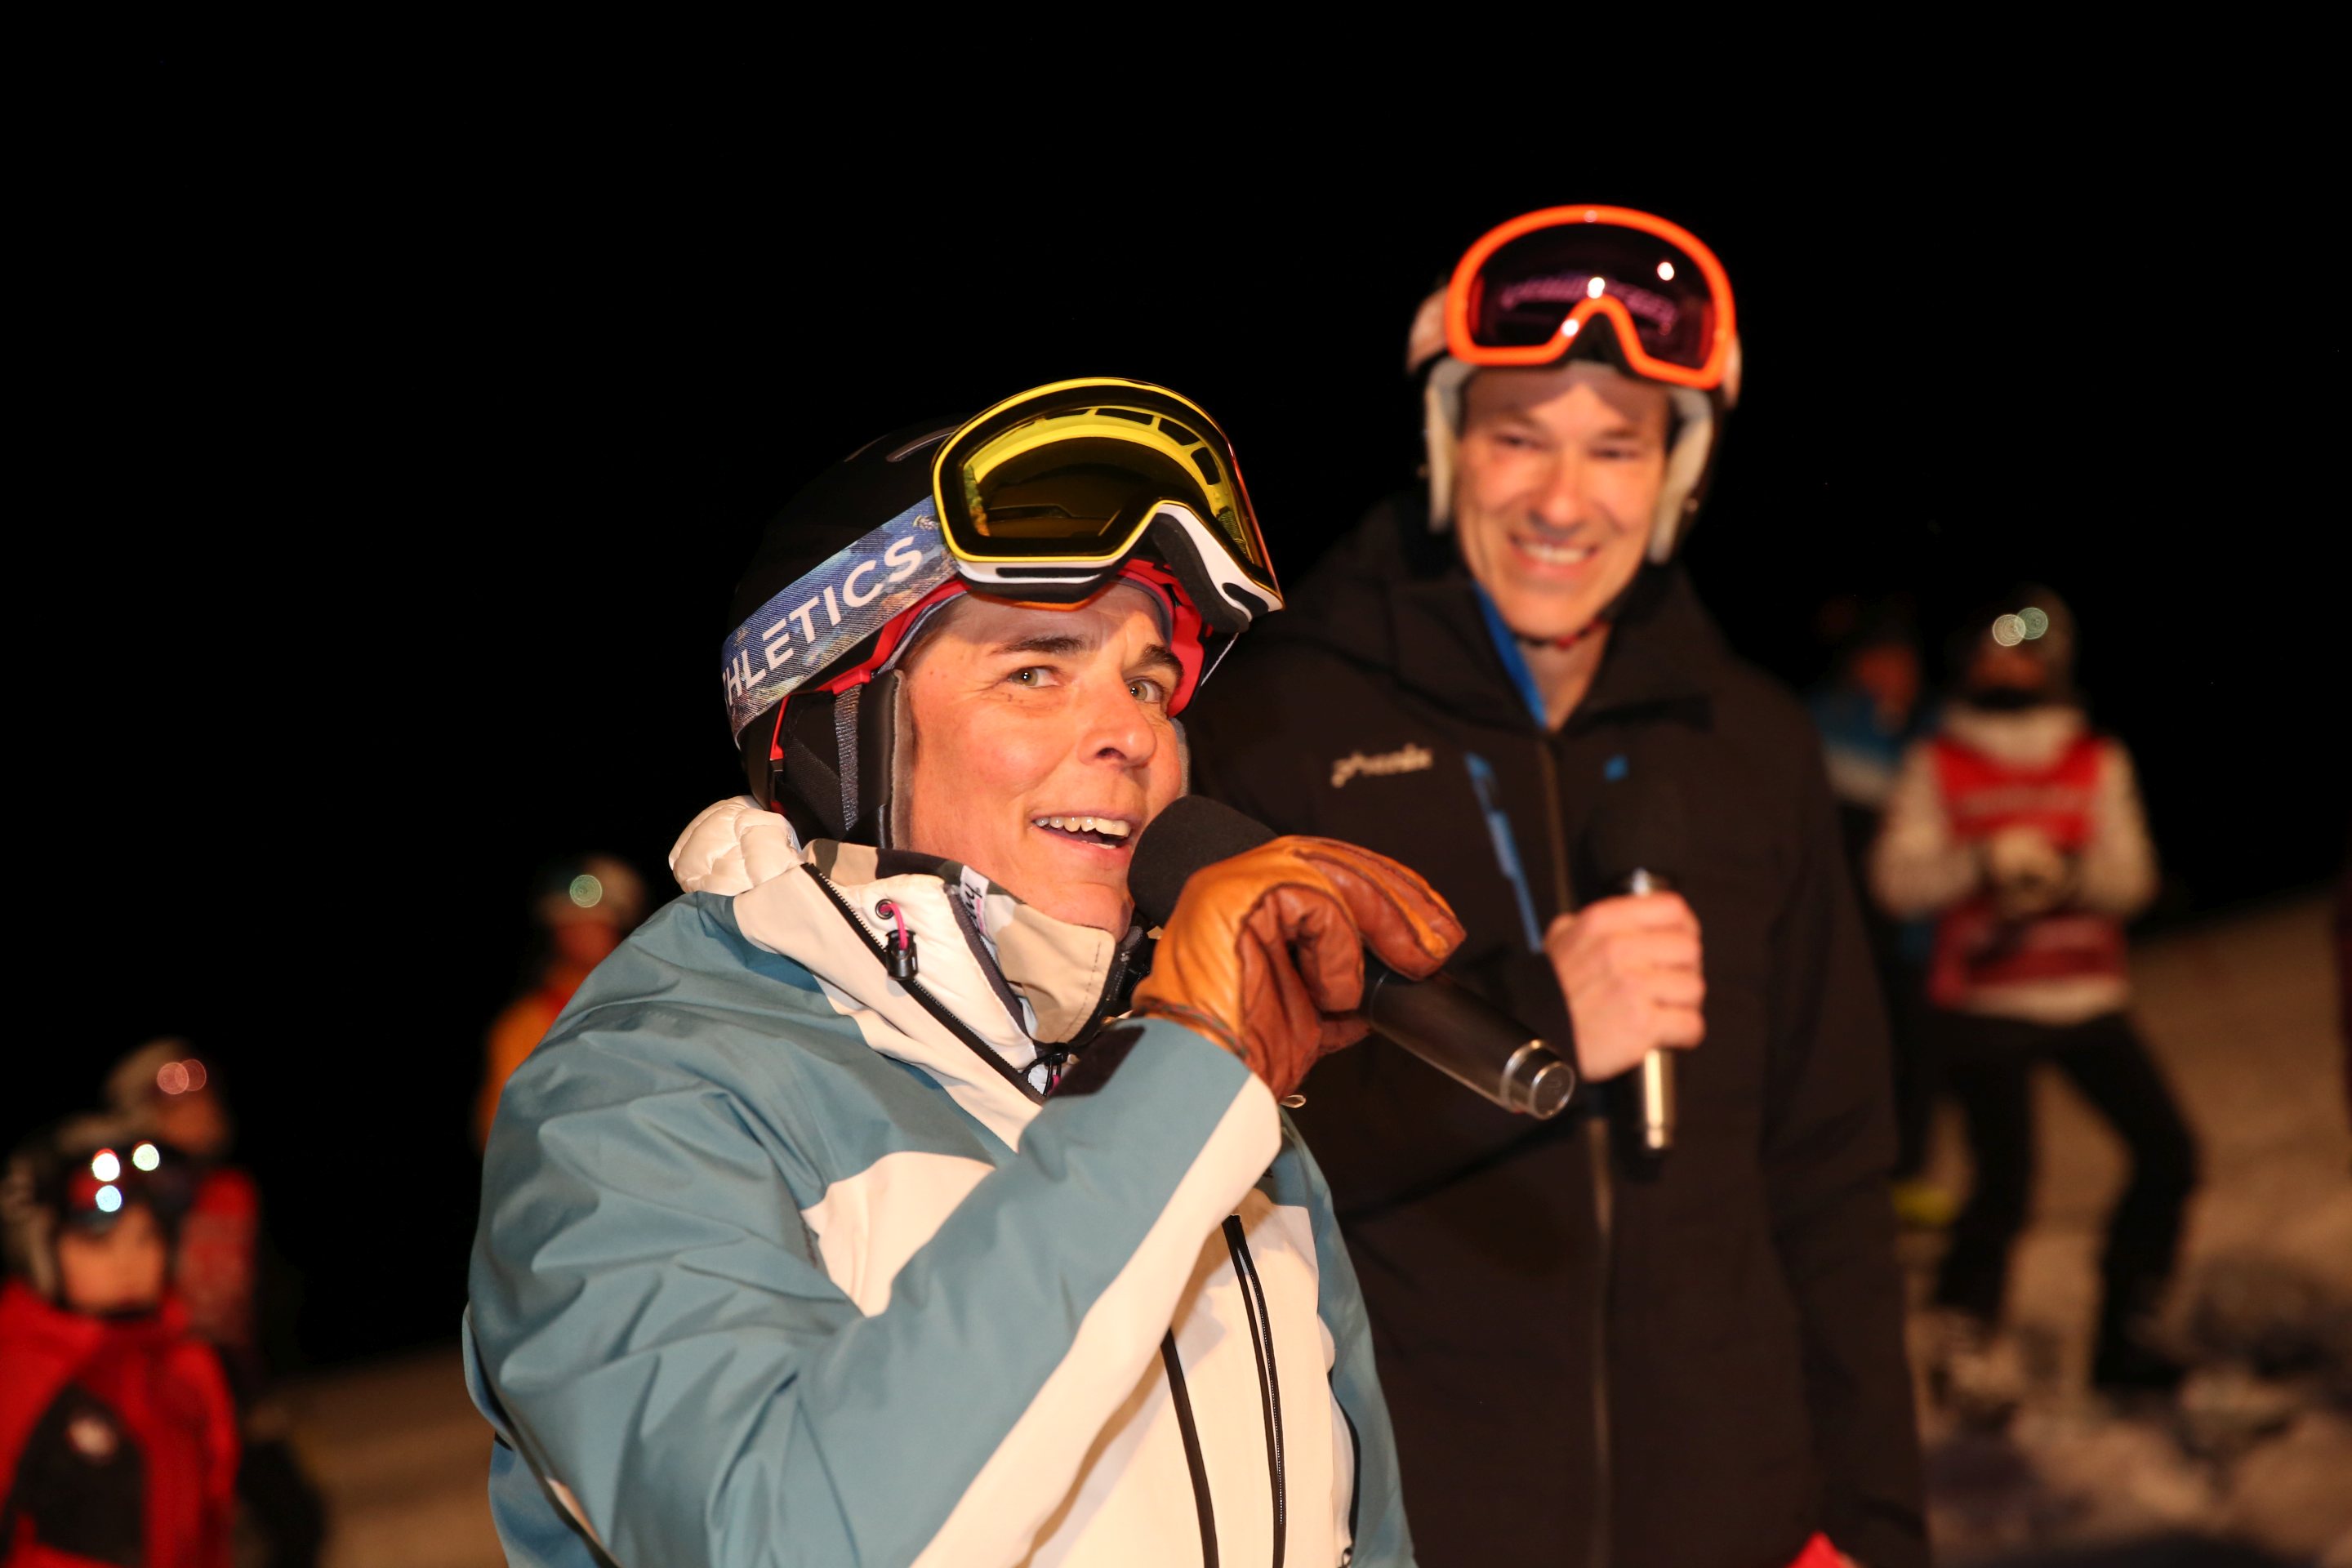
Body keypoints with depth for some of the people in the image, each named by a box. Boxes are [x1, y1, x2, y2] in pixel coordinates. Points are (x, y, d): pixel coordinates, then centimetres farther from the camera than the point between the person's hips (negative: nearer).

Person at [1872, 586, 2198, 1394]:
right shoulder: (1938, 764, 4)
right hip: (1984, 1005, -3)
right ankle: (1963, 1343, 9)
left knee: (2167, 1152, -5)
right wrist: (1983, 863, -20)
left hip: (2086, 999, 3)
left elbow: (2131, 876, 1)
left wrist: (2068, 873, -19)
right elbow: (1897, 879, -4)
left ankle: (2123, 1335, 8)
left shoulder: (2099, 762, 10)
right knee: (2004, 1178, -10)